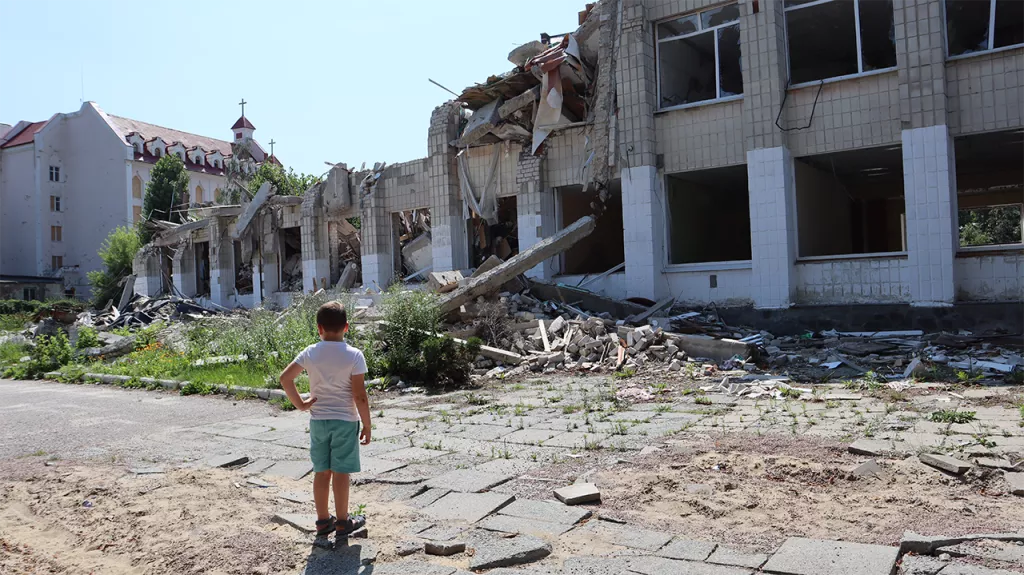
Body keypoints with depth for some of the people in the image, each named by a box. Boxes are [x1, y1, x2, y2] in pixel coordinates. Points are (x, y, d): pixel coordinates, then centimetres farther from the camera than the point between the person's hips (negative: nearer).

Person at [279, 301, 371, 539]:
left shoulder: (310, 353, -3)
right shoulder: (354, 355, -13)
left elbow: (285, 378, -7)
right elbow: (360, 396, -13)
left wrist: (300, 403, 3)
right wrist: (367, 425, -4)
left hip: (318, 421, 4)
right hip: (345, 421, -3)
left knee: (321, 472, 14)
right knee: (341, 473, 5)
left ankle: (323, 521, 25)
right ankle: (342, 522, 17)